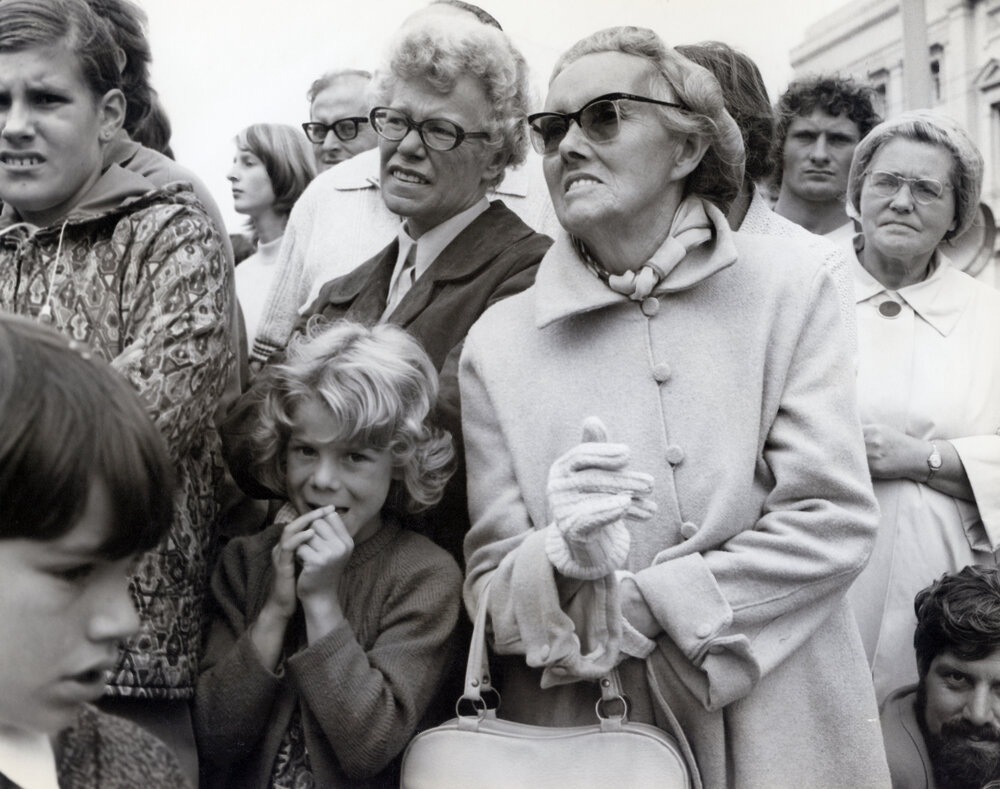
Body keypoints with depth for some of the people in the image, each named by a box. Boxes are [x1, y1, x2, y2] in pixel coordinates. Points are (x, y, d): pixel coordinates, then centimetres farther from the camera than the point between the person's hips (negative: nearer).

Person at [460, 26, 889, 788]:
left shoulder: (786, 287, -4)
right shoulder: (499, 342, -2)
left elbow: (836, 520, -10)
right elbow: (490, 586, -2)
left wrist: (633, 606, -15)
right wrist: (564, 558, -23)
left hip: (784, 726, 0)